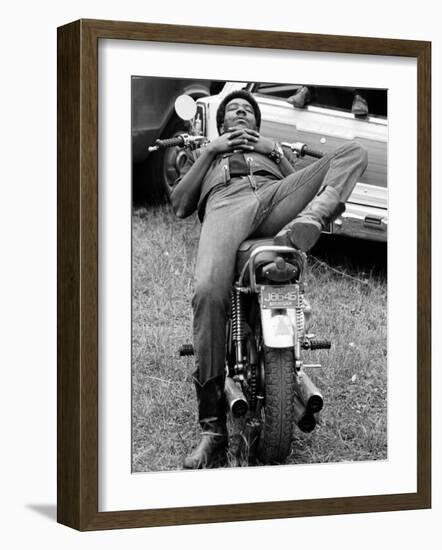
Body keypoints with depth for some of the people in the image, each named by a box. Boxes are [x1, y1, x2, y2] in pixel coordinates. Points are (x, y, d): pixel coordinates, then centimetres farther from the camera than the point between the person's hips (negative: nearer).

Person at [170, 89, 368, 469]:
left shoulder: (274, 149, 45)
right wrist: (210, 151, 19)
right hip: (225, 204, -2)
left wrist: (274, 151, 17)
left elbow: (305, 181, 27)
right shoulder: (203, 154, 44)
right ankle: (213, 430, -35)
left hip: (277, 195, 2)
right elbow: (180, 205, 24)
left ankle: (309, 223, -47)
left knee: (354, 152, -18)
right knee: (208, 292, -35)